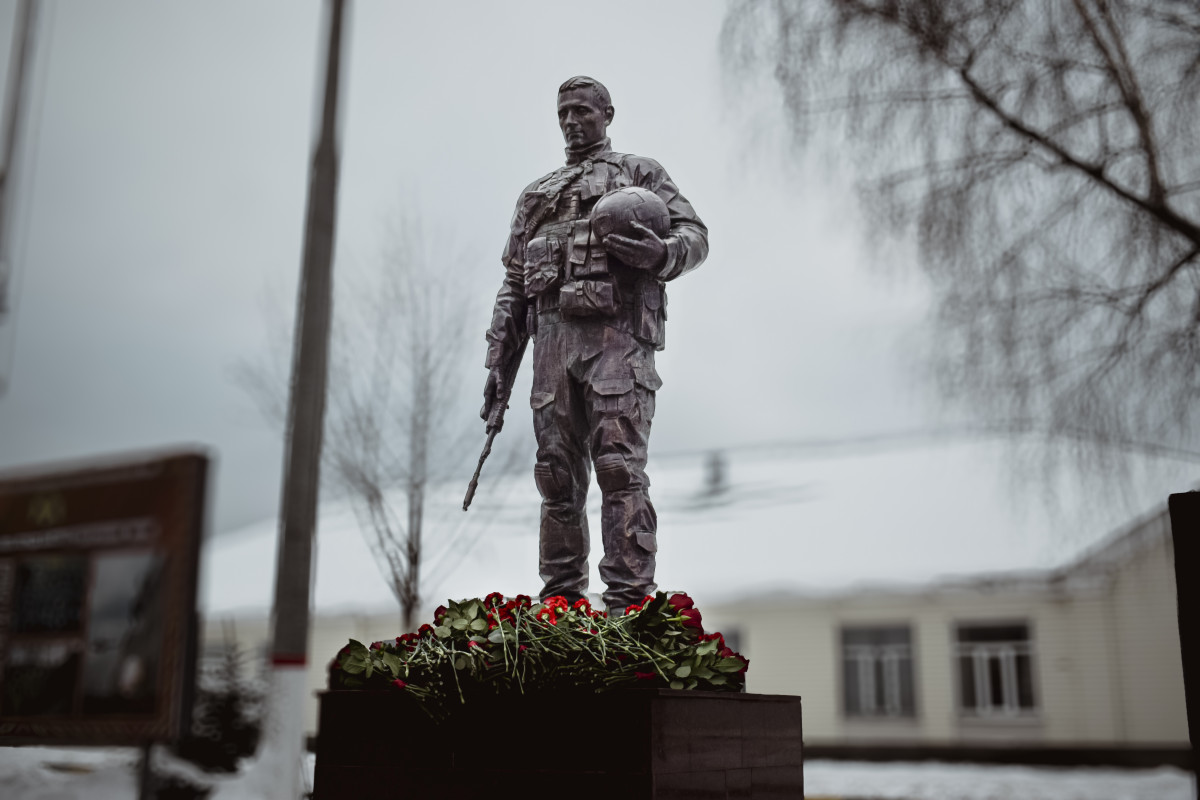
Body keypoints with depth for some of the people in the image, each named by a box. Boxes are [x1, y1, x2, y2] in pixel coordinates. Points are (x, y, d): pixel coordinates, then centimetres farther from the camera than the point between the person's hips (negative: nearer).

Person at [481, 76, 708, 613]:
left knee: (620, 466, -14)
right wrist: (498, 362, 14)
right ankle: (561, 597, 7)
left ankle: (629, 598, -15)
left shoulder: (639, 172, 17)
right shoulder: (535, 194, 28)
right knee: (557, 472, 2)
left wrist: (661, 253, -17)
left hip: (616, 333, -4)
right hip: (552, 335, 5)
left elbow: (695, 234, 7)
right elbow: (513, 285, 23)